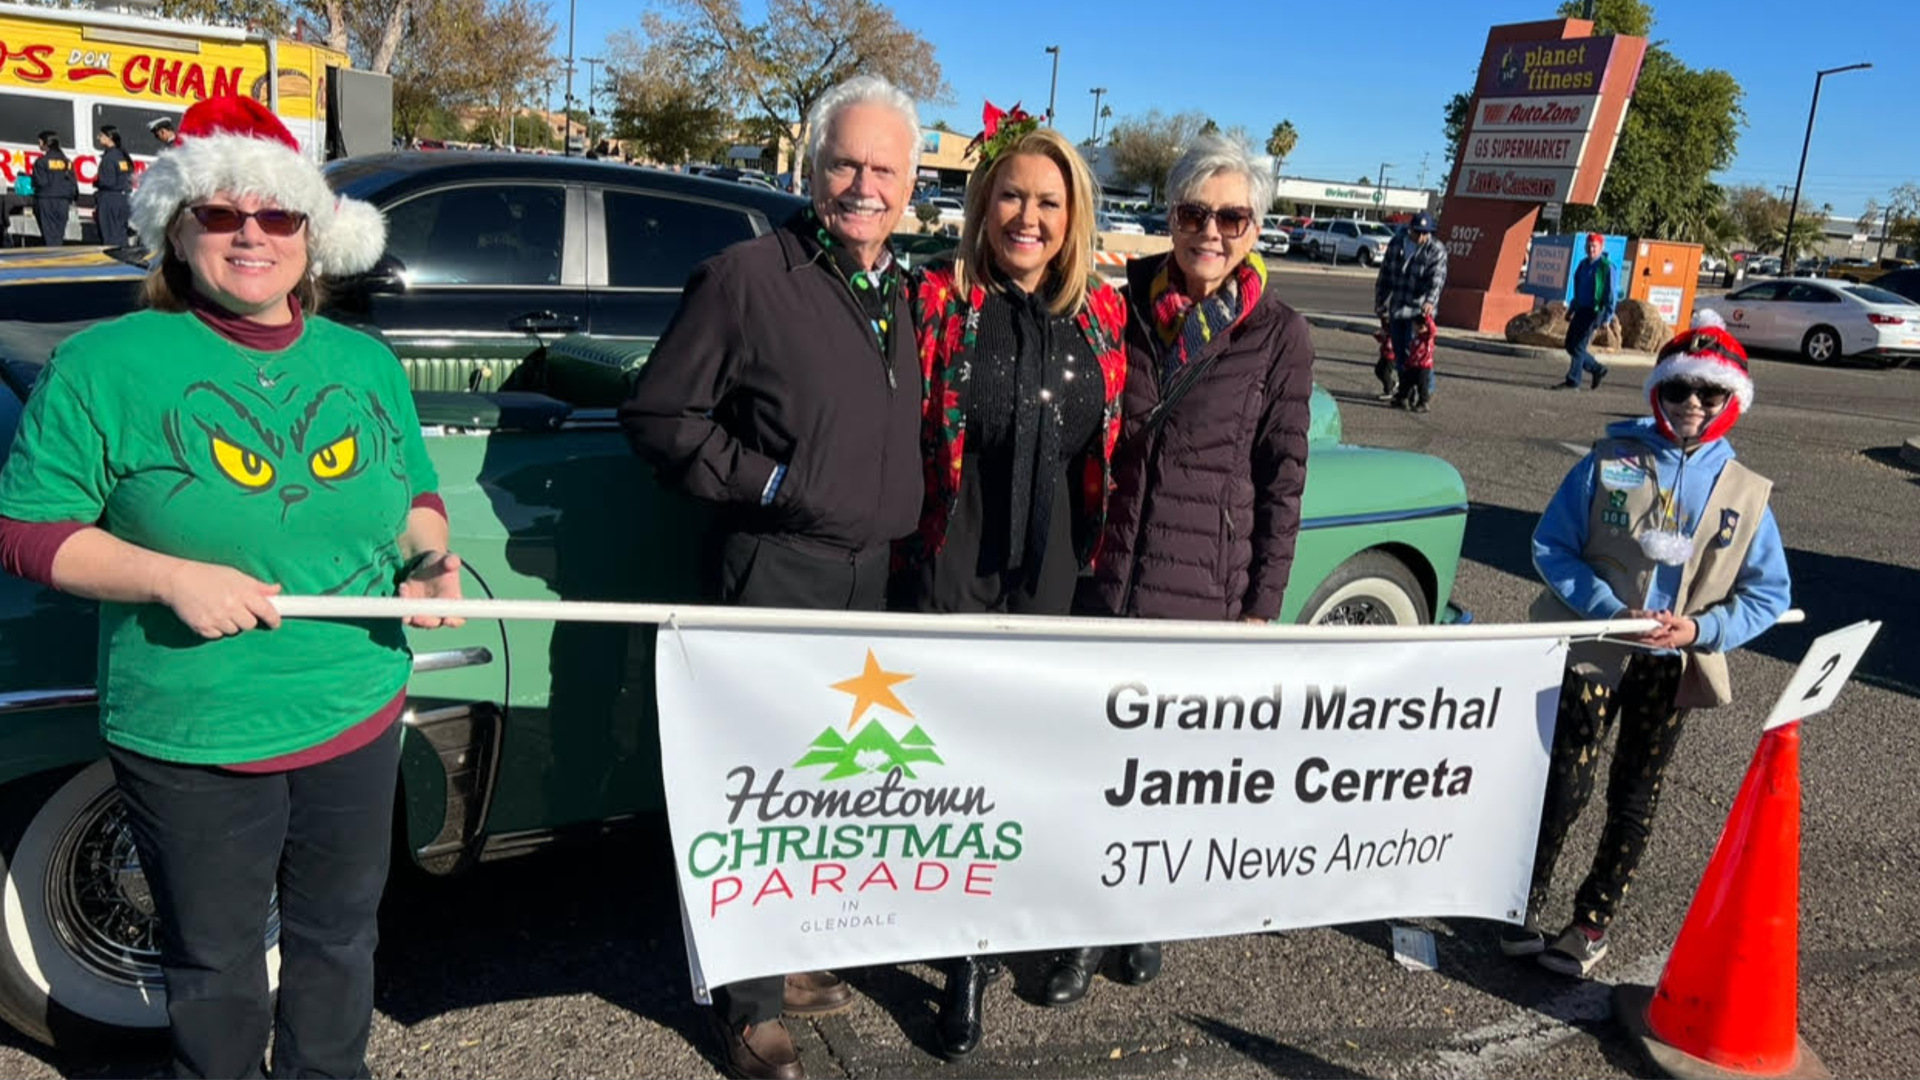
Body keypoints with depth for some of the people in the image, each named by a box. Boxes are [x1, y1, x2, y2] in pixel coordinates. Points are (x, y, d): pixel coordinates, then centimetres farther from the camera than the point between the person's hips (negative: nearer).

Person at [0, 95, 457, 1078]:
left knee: (340, 937, 21)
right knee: (215, 964, 14)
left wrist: (428, 556, -7)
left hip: (356, 721, 4)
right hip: (189, 741, -3)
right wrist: (175, 578, -21)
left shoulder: (367, 365, 5)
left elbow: (416, 494, 15)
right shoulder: (105, 364, -7)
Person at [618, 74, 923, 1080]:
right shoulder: (744, 278, -11)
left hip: (876, 574, 7)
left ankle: (794, 956, 37)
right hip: (779, 572, -7)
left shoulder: (905, 292, 11)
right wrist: (757, 480, -15)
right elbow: (653, 412, -9)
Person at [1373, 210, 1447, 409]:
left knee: (1414, 352, -14)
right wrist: (1380, 304, 18)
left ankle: (1425, 392, -7)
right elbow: (1384, 275, 17)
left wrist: (1430, 300, -37)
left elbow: (1437, 278, -20)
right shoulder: (1396, 243, 8)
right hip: (1396, 309, 5)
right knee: (1399, 353, 11)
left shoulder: (1436, 250, -6)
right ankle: (1406, 390, 25)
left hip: (1419, 311, -5)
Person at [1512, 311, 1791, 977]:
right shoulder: (1609, 462, -6)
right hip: (1594, 652, -2)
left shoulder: (1746, 494, -1)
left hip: (1672, 667, 2)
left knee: (1635, 801, 12)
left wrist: (1699, 628, -15)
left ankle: (1592, 923, 27)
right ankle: (1523, 909, 19)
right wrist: (1613, 610, -18)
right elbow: (1551, 547, -7)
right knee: (1565, 785, 1)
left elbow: (1769, 593, 2)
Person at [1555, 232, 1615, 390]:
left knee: (1578, 346, -9)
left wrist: (1607, 317, -19)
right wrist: (1571, 309, 22)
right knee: (1570, 345, 8)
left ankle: (1572, 381, -2)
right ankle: (1597, 369, 23)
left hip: (1594, 312, -8)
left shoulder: (1606, 267, -10)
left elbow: (1611, 294, -13)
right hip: (1580, 310, 8)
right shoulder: (1583, 264, 13)